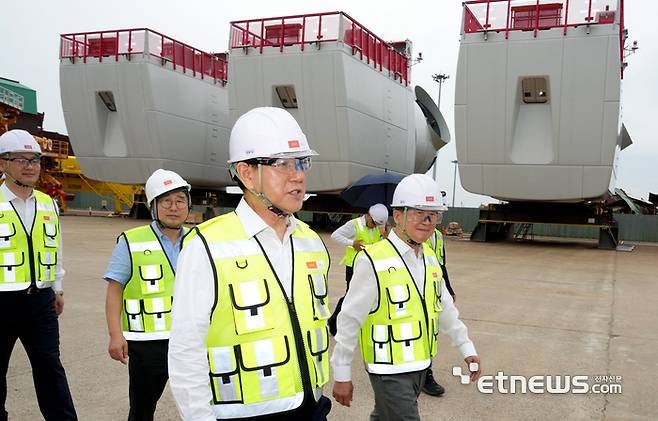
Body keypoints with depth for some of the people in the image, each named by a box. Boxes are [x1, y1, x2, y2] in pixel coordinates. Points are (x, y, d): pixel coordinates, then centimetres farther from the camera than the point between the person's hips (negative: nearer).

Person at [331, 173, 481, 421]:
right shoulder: (373, 262, -20)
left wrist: (466, 348, 13)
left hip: (420, 364, 7)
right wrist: (341, 376, -12)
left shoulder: (429, 257, 5)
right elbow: (349, 321, -16)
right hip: (389, 370, -7)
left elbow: (445, 307, 15)